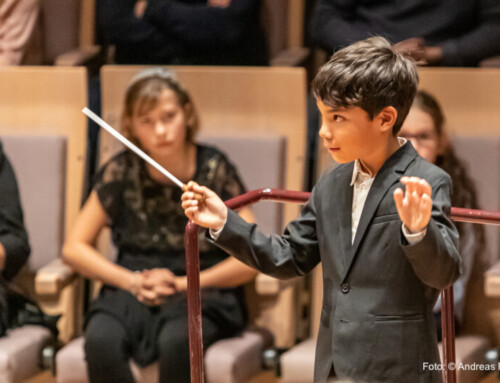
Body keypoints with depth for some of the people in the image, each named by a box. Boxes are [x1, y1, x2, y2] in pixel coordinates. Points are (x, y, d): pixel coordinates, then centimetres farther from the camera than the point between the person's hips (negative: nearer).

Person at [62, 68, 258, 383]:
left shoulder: (214, 170, -2)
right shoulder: (121, 172, 4)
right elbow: (75, 248, 7)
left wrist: (183, 284, -11)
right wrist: (132, 281, -7)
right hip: (133, 292, 2)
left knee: (175, 340, -37)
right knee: (100, 340, -32)